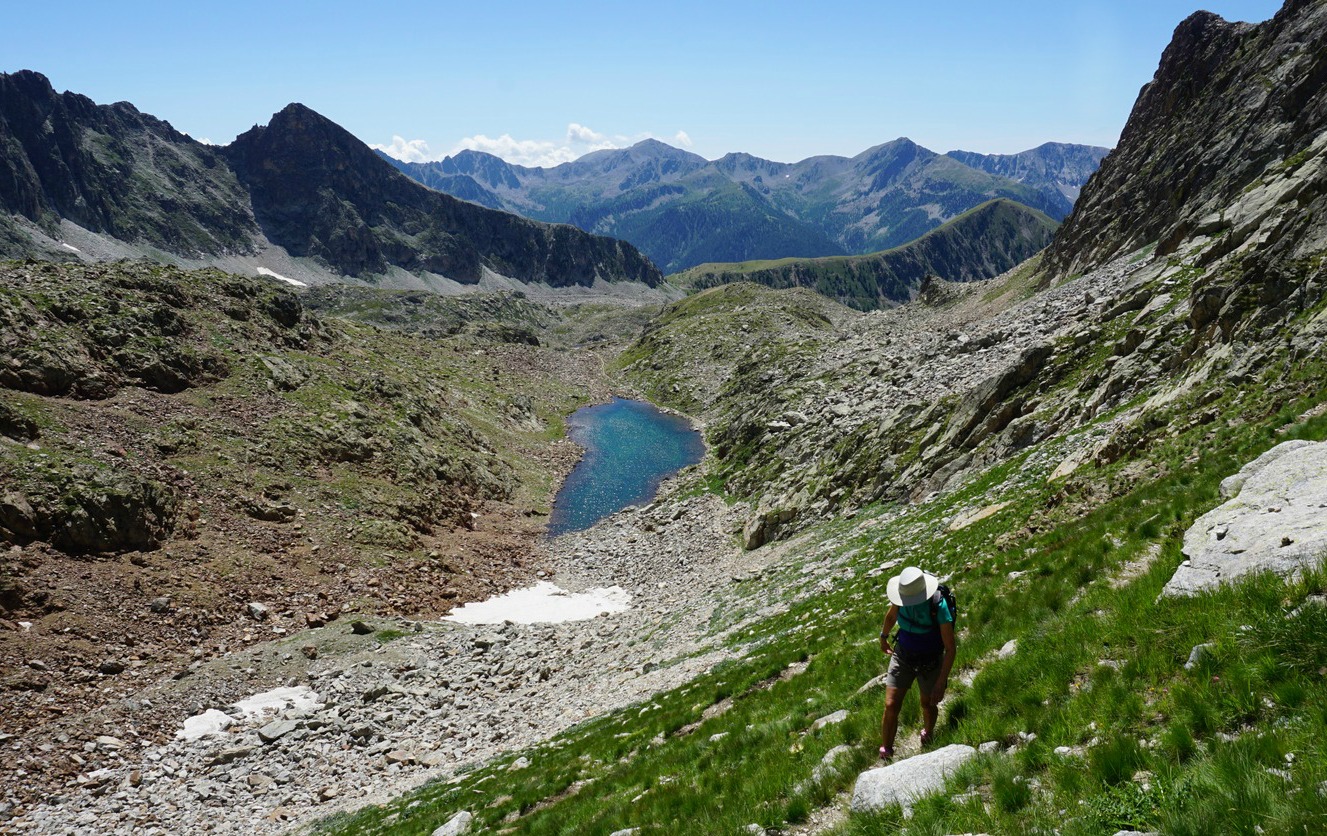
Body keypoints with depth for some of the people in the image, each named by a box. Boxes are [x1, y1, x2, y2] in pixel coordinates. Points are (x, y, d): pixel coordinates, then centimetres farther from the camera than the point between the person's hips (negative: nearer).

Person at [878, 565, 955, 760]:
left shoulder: (939, 606, -32)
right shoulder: (901, 594, -19)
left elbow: (950, 647, -23)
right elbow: (891, 615, 6)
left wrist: (942, 682, -23)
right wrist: (883, 637, 23)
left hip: (930, 661, -2)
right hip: (903, 656, 3)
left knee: (928, 705, 21)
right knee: (891, 706, -5)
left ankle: (928, 733, 54)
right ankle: (885, 755, 11)